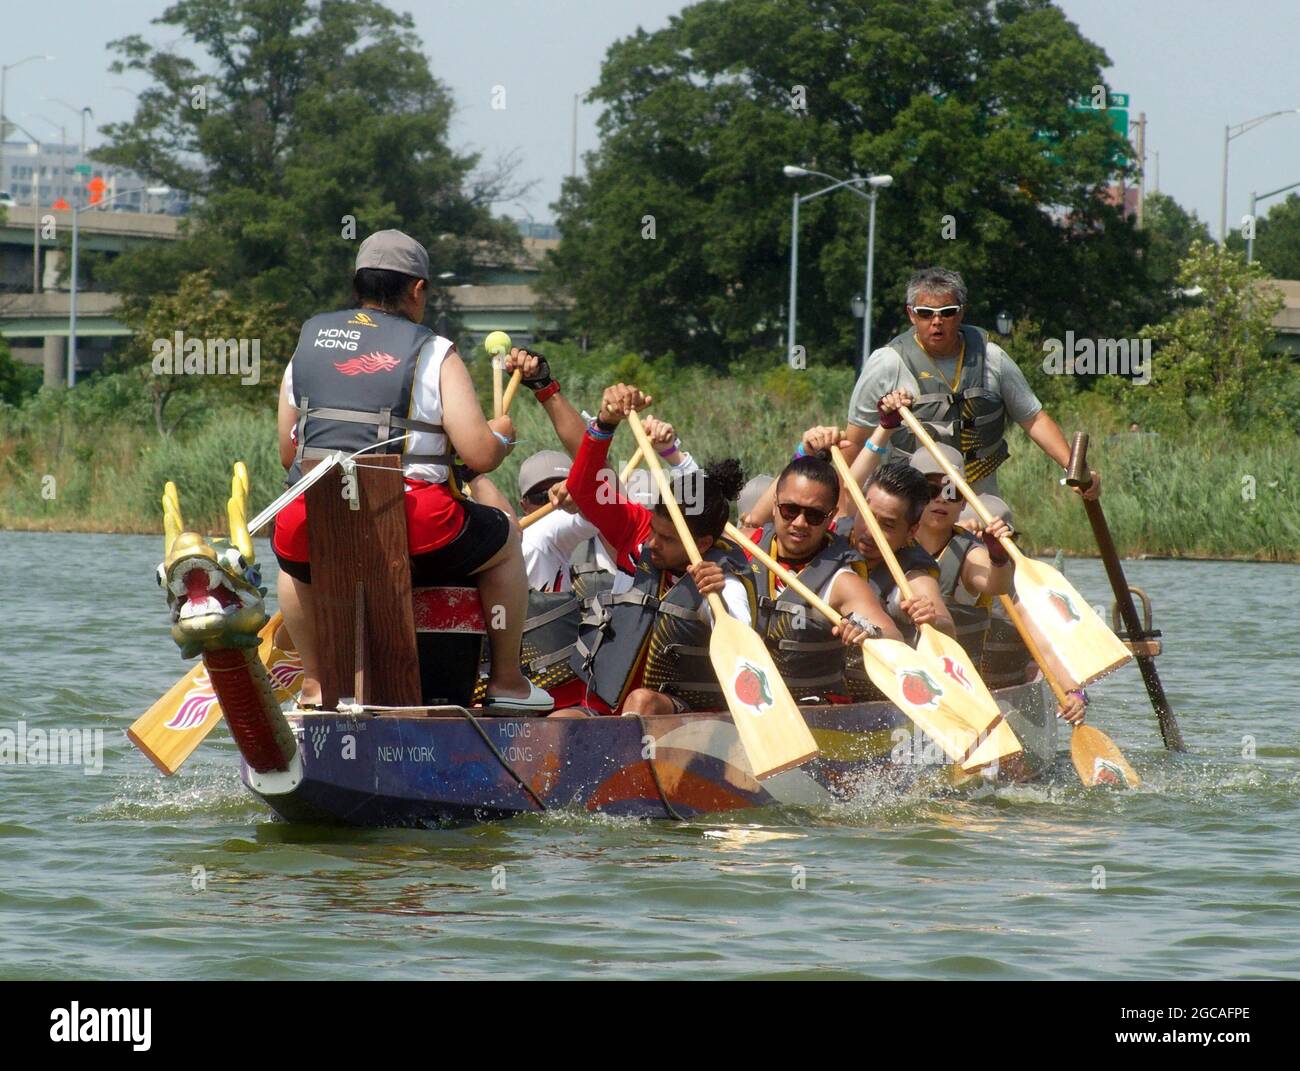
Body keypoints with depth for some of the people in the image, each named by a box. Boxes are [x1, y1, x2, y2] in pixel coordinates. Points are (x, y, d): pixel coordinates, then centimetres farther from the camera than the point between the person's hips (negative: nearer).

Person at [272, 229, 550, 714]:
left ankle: (314, 683, 36)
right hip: (417, 536, -3)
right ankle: (507, 683, 30)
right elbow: (480, 455, -5)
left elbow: (287, 454, 17)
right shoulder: (434, 354, 0)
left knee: (291, 557, 40)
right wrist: (502, 435, 19)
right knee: (504, 542, 26)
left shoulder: (308, 342, 13)